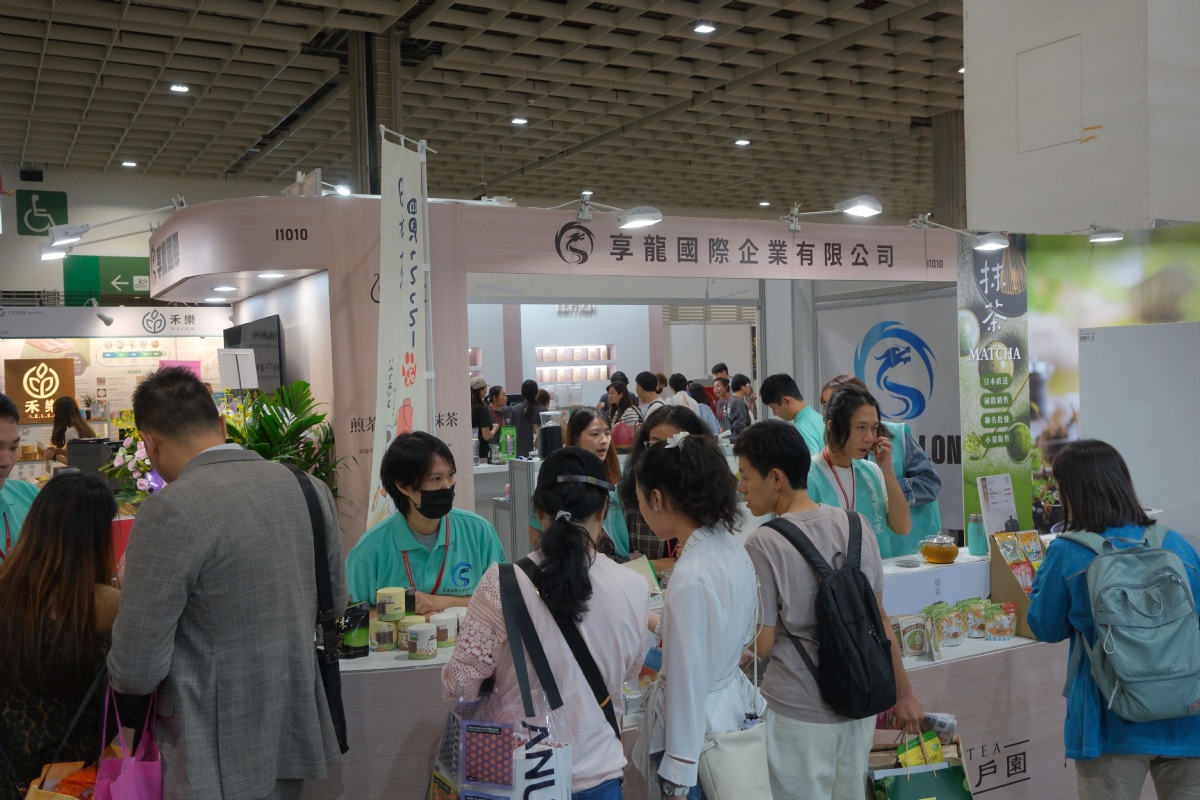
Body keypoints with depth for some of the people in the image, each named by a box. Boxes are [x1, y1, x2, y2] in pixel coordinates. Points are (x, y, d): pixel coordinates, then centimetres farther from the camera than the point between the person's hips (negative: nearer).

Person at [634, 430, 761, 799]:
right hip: (737, 708, 8)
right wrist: (662, 624, 32)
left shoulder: (690, 576, -26)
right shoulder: (732, 549, -1)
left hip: (702, 730, -8)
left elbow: (689, 681, -22)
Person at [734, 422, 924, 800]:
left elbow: (761, 645, -14)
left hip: (799, 713, -5)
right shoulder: (855, 526, -3)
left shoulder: (764, 544, -19)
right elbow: (880, 620, 4)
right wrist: (904, 693, 14)